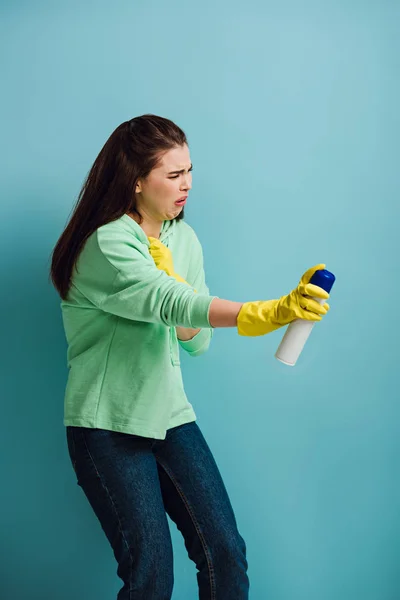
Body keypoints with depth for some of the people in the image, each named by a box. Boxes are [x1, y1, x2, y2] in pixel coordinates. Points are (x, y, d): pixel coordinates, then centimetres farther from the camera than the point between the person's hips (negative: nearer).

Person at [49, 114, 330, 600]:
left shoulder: (183, 239, 7)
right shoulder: (105, 246, -15)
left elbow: (197, 343, 5)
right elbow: (172, 303, -33)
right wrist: (272, 312, -44)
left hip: (170, 415, 6)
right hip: (108, 426, -6)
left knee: (225, 554, -2)